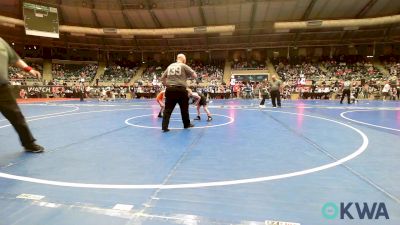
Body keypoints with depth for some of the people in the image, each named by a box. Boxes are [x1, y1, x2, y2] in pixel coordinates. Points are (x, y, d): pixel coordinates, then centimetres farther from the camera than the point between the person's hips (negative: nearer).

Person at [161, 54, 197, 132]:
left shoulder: (170, 66, 15)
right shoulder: (184, 66, 1)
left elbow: (162, 77, 18)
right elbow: (195, 75, 2)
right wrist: (187, 75, 19)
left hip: (170, 89, 4)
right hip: (181, 89, -3)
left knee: (168, 109, 4)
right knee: (184, 108, 14)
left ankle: (164, 126, -2)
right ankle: (187, 124, 28)